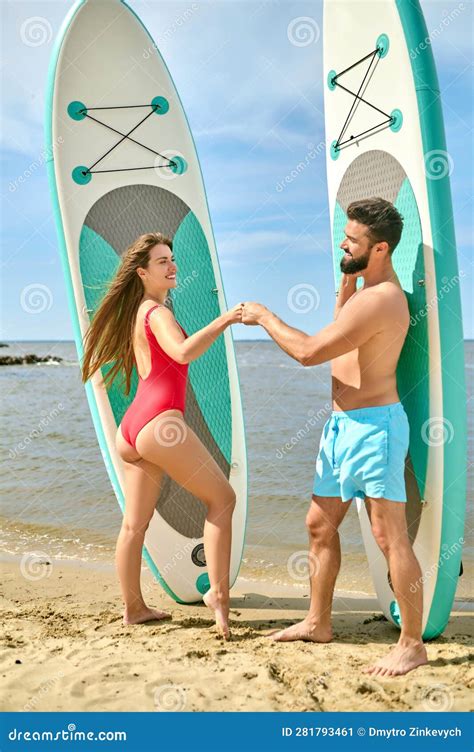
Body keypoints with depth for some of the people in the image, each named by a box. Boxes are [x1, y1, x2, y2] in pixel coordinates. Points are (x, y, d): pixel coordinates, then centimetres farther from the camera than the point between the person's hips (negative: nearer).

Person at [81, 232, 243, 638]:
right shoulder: (158, 313, -7)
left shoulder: (136, 313, 21)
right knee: (222, 498, -1)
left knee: (135, 523, 11)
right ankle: (219, 593, -6)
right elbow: (183, 352, -27)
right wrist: (223, 320, -23)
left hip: (132, 429, 9)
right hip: (160, 421, -9)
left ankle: (133, 608, 19)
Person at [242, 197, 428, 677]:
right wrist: (347, 278, 16)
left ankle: (412, 645, 4)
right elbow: (341, 328, 32)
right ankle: (318, 623, 28)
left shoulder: (380, 300, -21)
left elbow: (309, 352, -21)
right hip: (343, 424, 10)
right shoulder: (369, 286, 12)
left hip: (373, 425, -10)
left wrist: (264, 317, -5)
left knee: (390, 537, -5)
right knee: (320, 525, 15)